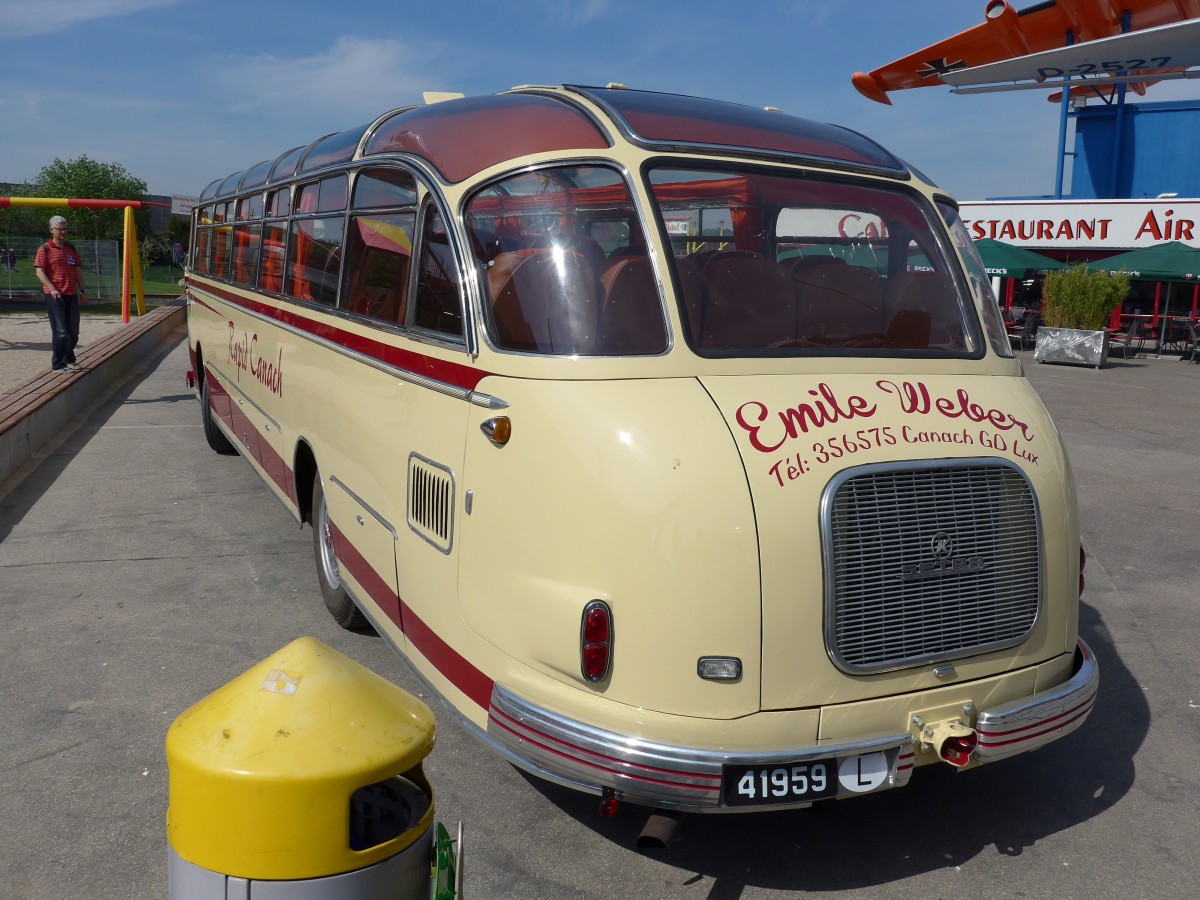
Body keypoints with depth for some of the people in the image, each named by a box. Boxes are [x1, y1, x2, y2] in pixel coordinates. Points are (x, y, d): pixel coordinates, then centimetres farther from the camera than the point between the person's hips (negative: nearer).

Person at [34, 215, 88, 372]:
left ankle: (69, 360, 28)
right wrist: (52, 289, -19)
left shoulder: (71, 248, 14)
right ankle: (58, 364, 3)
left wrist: (82, 289, 13)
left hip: (71, 294, 6)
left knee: (73, 331, 11)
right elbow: (39, 271, -9)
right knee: (60, 331, -5)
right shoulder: (45, 249, -3)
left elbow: (77, 269, 19)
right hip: (55, 295, -6)